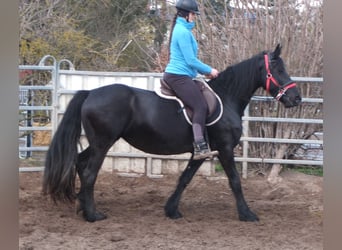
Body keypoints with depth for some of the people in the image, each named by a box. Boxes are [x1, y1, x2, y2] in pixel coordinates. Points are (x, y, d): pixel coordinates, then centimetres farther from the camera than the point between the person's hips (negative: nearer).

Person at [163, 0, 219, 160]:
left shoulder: (182, 30, 19)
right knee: (201, 106, -19)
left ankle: (200, 146, 10)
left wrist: (204, 72, 18)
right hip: (179, 77, -11)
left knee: (201, 106, 11)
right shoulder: (183, 32, -13)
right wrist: (209, 70, -4)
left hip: (179, 76, 11)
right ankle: (200, 148, -27)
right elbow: (191, 61, -17)